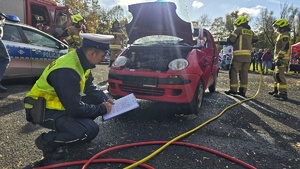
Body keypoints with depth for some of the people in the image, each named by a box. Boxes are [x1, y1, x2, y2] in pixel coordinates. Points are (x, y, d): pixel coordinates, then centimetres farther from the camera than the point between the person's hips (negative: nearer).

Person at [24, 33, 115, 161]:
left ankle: (63, 131, 12)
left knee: (96, 101, 4)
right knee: (90, 130, -23)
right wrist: (102, 109, -17)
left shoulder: (80, 62, -3)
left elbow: (90, 88, 11)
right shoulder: (67, 71, -32)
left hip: (61, 104, 9)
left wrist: (105, 100, -2)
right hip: (44, 110, -9)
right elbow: (75, 109, -29)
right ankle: (47, 141, -2)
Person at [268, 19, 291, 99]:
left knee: (280, 74, -15)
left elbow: (285, 47, -20)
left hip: (282, 58, -11)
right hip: (280, 58, 11)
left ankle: (283, 93, -16)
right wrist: (277, 58, 25)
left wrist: (279, 58, -25)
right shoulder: (282, 35, 24)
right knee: (276, 74, 15)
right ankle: (276, 90, 23)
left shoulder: (285, 35, -9)